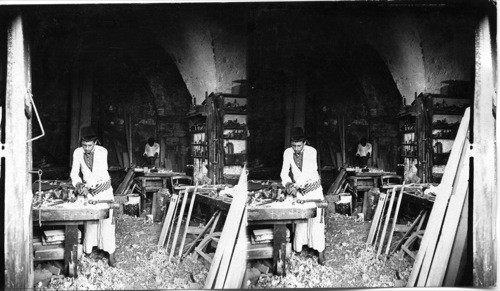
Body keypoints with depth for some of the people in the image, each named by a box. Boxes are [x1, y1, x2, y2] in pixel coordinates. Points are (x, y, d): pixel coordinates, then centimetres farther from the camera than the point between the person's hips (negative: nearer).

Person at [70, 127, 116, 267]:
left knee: (107, 221, -2)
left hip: (104, 189, -2)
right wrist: (78, 184, -24)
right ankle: (87, 250, 16)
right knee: (89, 222, 5)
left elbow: (99, 173, -23)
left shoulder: (102, 152, -17)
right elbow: (74, 172, -5)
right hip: (88, 190, 3)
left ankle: (111, 254, 1)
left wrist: (87, 186, -34)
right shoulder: (77, 152, -8)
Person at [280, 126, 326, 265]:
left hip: (313, 189, -3)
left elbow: (308, 173, -24)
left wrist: (295, 185, -35)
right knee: (299, 221, 5)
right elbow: (284, 172, -9)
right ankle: (298, 249, 14)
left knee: (316, 221, -2)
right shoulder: (287, 153, -7)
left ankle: (320, 251, 4)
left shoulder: (312, 151, -17)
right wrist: (288, 183, -29)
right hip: (298, 191, 3)